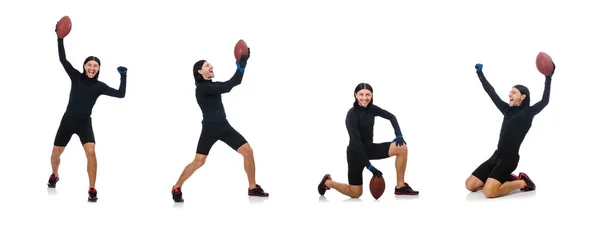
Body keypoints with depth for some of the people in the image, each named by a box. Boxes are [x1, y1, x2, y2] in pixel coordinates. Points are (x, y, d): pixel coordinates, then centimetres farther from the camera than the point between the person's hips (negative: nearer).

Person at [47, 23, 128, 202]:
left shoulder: (99, 86, -5)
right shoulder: (76, 77, -5)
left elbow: (120, 94, -8)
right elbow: (62, 59, -11)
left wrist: (123, 76, -11)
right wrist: (60, 38, -18)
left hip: (85, 124, -1)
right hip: (68, 121, 1)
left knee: (91, 152, -25)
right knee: (55, 153, 11)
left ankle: (92, 190, -16)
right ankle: (54, 175, 47)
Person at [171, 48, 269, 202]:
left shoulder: (213, 85, 14)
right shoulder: (202, 88, -14)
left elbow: (235, 82, 11)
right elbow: (227, 87, -23)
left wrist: (242, 64, -2)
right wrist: (241, 67, -20)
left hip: (224, 127, 8)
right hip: (210, 129, -8)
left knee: (248, 151, -2)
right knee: (199, 161, -11)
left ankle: (253, 188, 7)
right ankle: (176, 188, 8)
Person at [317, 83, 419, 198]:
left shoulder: (371, 108, -3)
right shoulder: (352, 115, -23)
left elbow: (391, 116, 6)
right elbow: (356, 142, -25)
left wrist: (399, 135, -12)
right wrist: (369, 166, -27)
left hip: (369, 148, 7)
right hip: (356, 153, -7)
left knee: (402, 148, -11)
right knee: (355, 194, -1)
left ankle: (400, 186, -3)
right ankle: (328, 182, 26)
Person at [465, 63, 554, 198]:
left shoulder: (528, 113, -5)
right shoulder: (508, 110, 13)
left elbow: (545, 101, -19)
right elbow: (492, 94, 19)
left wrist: (548, 77, -24)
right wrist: (480, 74, 21)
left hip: (509, 158, -7)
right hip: (497, 155, 7)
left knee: (489, 192, -27)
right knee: (470, 185, 3)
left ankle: (522, 182, -3)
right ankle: (505, 179, 16)